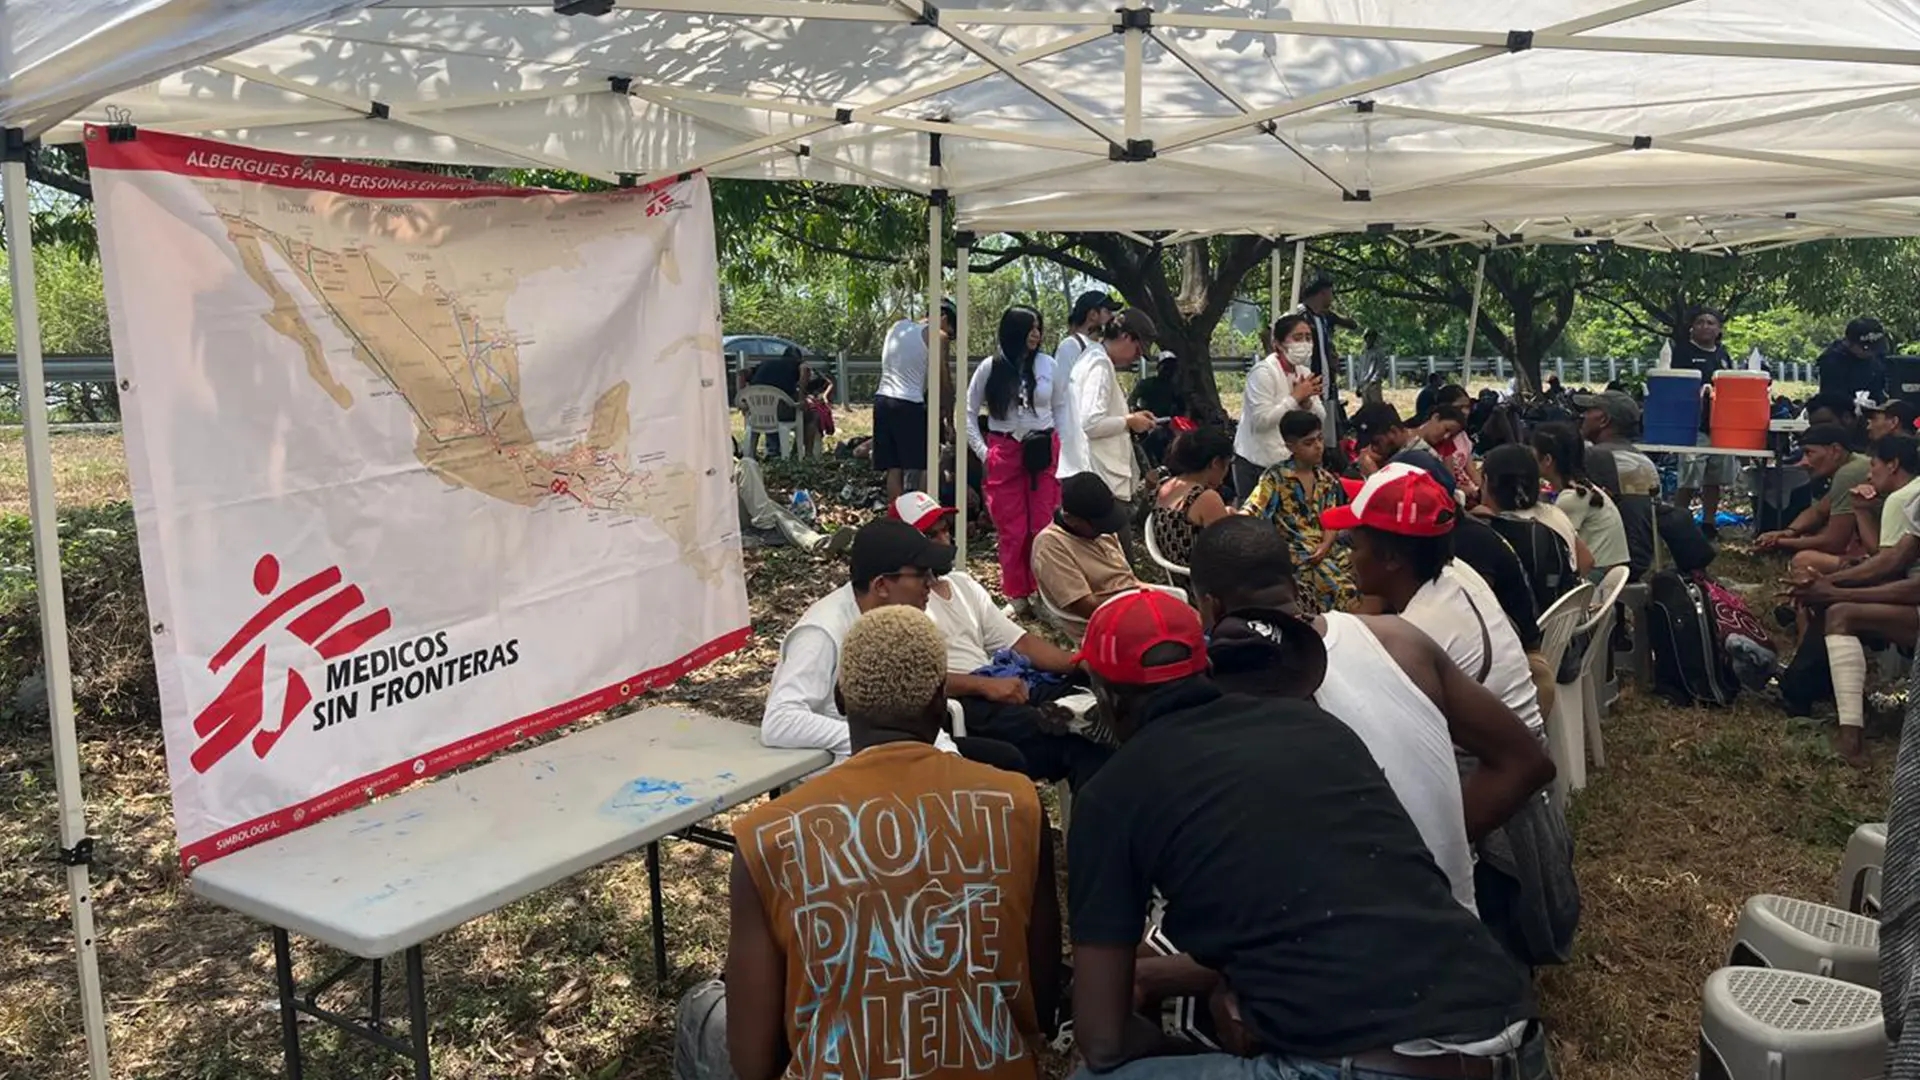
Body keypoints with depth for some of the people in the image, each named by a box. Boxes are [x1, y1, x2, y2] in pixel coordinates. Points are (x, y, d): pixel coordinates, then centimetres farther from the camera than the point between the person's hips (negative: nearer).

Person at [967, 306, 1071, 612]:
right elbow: (968, 411, 7)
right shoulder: (990, 367, 0)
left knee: (1043, 526, 1)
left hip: (1044, 451, 1)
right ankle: (1016, 596, 12)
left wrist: (1062, 445, 6)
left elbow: (1061, 405, 12)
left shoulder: (1047, 364, 2)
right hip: (1005, 452, -1)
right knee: (1011, 529, 2)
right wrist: (981, 450, 1)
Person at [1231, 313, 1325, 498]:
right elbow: (1261, 420, -23)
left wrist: (1307, 401, -11)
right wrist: (1296, 397, -18)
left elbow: (1320, 419, 9)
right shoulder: (1263, 372, -13)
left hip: (1289, 462, 7)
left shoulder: (1304, 373, 11)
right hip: (1257, 464, -7)